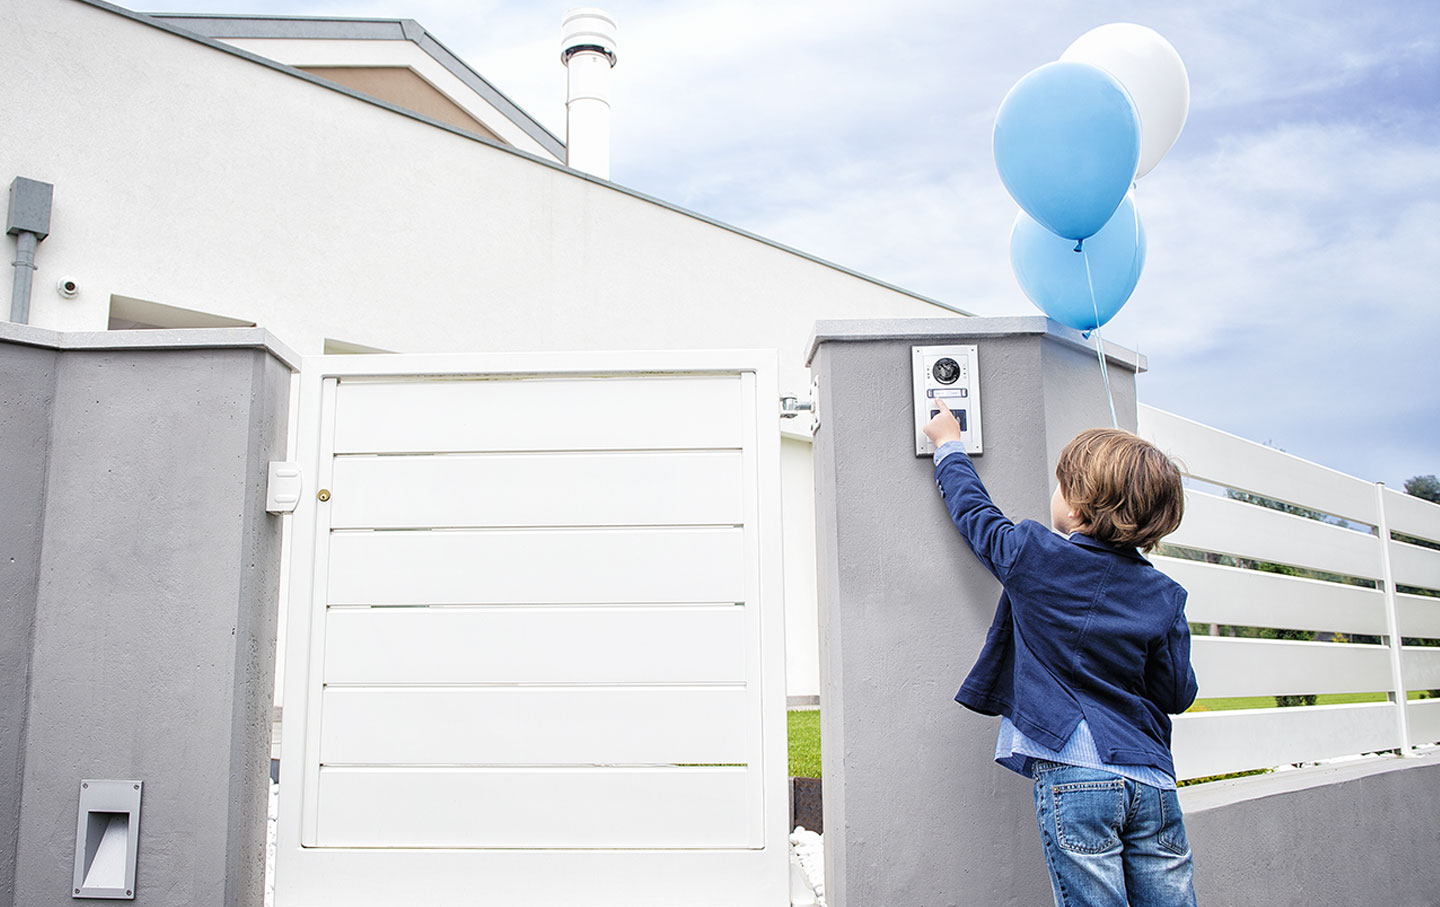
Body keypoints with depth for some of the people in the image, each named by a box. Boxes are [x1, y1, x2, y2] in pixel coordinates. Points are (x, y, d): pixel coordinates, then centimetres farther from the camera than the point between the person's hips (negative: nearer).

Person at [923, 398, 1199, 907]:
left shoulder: (1033, 558, -5)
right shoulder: (1163, 595, 3)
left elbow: (976, 514, 13)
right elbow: (1178, 694, 8)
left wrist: (948, 446, 28)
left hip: (1074, 774, -3)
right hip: (1151, 780, 4)